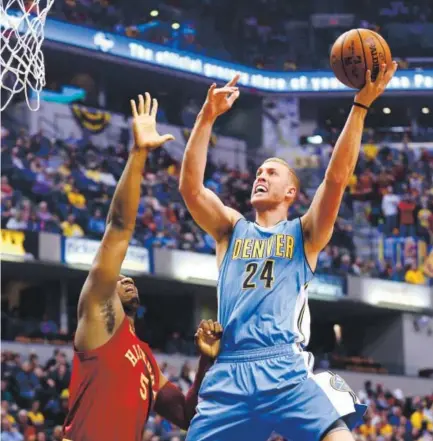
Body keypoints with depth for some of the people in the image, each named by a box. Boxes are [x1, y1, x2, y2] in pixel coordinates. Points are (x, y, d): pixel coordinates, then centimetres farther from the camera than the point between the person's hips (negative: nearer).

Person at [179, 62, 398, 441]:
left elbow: (337, 178, 1)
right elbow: (190, 187, 5)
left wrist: (361, 105, -6)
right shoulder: (231, 229, 21)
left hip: (286, 370, -2)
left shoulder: (303, 234, 15)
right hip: (229, 372, 2)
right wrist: (207, 116, -5)